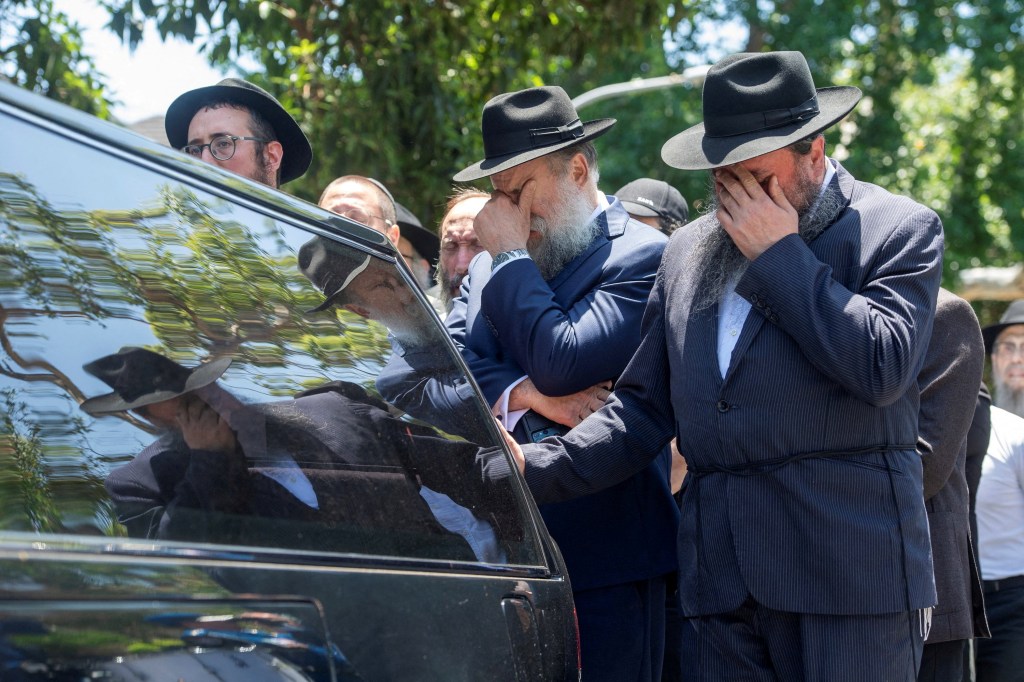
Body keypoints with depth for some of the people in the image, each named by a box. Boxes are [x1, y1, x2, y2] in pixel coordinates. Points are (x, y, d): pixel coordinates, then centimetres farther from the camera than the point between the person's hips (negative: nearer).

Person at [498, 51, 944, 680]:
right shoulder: (688, 251, 17)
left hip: (849, 574, -4)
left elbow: (884, 365, -14)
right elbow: (645, 407, 18)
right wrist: (535, 469, 3)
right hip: (720, 578, 5)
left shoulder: (902, 228, 1)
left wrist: (781, 255, -8)